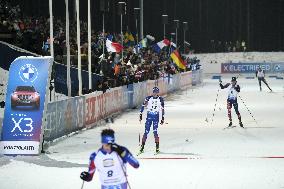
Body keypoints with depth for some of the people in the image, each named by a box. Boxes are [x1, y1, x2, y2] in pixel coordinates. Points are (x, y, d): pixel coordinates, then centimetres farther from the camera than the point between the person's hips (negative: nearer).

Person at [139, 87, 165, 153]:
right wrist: (141, 115, -3)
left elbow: (162, 109, 4)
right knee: (146, 131, -2)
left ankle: (157, 147, -1)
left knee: (155, 132, -9)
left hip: (156, 117, -1)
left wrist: (163, 118, 2)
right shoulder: (148, 98, -4)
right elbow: (143, 106, 1)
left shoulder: (160, 99, -2)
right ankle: (142, 146, 5)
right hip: (149, 116, 1)